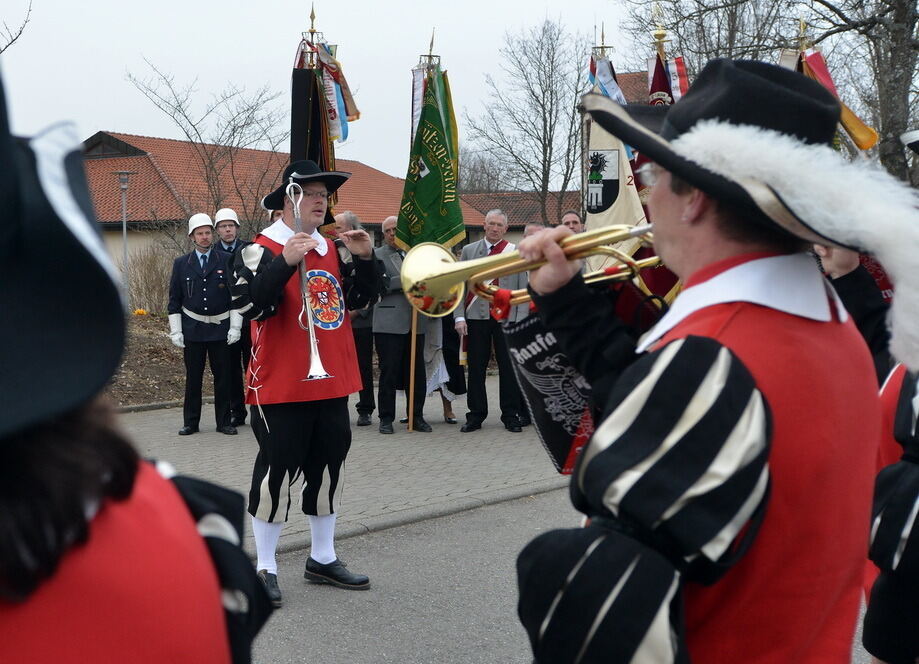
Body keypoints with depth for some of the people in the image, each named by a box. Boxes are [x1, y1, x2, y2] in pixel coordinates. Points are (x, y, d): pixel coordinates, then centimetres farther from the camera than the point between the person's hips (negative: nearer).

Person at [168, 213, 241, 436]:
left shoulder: (226, 261, 3)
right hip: (192, 329, 1)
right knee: (193, 378, 5)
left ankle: (224, 422, 12)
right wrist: (176, 331, 1)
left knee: (224, 377, 3)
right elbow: (174, 300, 8)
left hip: (221, 328, -1)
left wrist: (235, 327, -3)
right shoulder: (181, 264, 7)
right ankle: (190, 422, 13)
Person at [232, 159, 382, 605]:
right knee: (278, 470, -2)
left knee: (329, 469, 14)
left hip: (331, 383, 7)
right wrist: (286, 262, -32)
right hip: (282, 385, -7)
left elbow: (361, 299, 16)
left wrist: (365, 258, -1)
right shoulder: (261, 250, -10)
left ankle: (323, 559, 27)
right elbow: (250, 306, -23)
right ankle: (265, 568, 10)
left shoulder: (332, 249, 12)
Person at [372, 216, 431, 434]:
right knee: (389, 372, -1)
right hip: (389, 323, -4)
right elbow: (380, 284, -10)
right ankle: (386, 418, 7)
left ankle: (417, 416, 16)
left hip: (415, 322, 4)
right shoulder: (377, 255, 2)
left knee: (417, 373, 7)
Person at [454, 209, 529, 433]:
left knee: (509, 368, 2)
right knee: (476, 368, 5)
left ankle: (511, 416, 11)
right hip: (476, 317, 1)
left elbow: (523, 290, 2)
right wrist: (459, 316, -4)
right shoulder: (468, 251, 9)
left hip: (506, 317, -1)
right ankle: (476, 416, 14)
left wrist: (521, 321, -6)